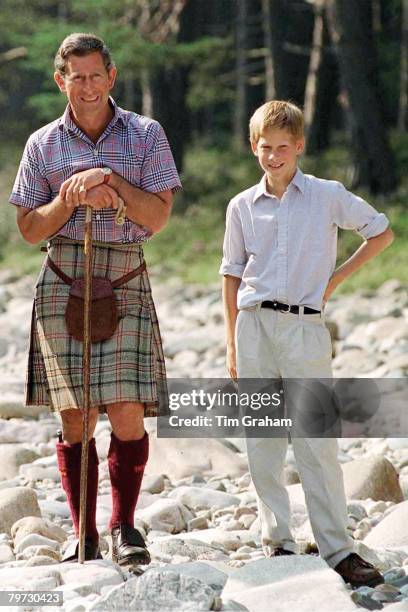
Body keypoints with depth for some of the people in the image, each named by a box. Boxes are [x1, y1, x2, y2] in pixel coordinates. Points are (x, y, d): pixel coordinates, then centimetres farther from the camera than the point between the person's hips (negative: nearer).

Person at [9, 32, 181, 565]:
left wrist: (114, 183, -13)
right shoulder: (43, 145, 9)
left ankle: (124, 526, 4)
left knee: (128, 413, -11)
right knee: (74, 417, -1)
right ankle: (83, 534, 8)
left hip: (126, 282, -1)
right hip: (63, 282, 1)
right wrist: (70, 199, -8)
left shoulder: (145, 135, 6)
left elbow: (159, 217, 1)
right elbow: (30, 228, 8)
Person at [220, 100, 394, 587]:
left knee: (317, 442, -6)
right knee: (263, 442, 4)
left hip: (305, 327, -3)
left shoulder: (327, 196, 2)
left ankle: (338, 549, -4)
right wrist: (232, 344, 12)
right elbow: (232, 275, 14)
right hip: (254, 325, 3)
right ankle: (276, 541, 12)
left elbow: (382, 232, 12)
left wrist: (336, 277, 5)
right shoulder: (241, 207, 8)